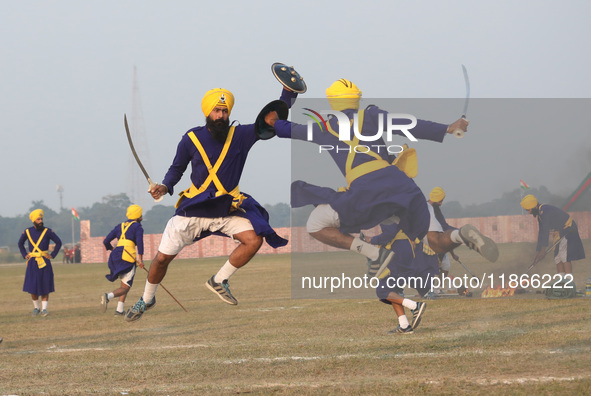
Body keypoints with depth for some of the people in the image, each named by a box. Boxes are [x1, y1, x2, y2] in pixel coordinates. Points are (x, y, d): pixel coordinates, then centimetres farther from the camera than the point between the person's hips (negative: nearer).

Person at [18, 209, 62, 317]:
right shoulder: (27, 232, 4)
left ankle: (44, 309, 2)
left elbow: (58, 242, 6)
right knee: (32, 287, -1)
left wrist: (52, 255, 0)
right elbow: (20, 243, 20)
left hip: (45, 262, -1)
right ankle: (36, 308, 17)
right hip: (33, 262, 1)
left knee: (45, 287, -2)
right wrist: (25, 255, 9)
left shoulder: (47, 231, -1)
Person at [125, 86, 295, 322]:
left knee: (254, 239, -22)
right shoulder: (191, 139, -3)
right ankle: (146, 299, 27)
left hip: (227, 211, 1)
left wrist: (289, 91, -15)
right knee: (162, 258, -1)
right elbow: (177, 168, 9)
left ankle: (219, 281, -2)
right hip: (193, 210, -1)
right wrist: (165, 186, -10)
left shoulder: (240, 135, -2)